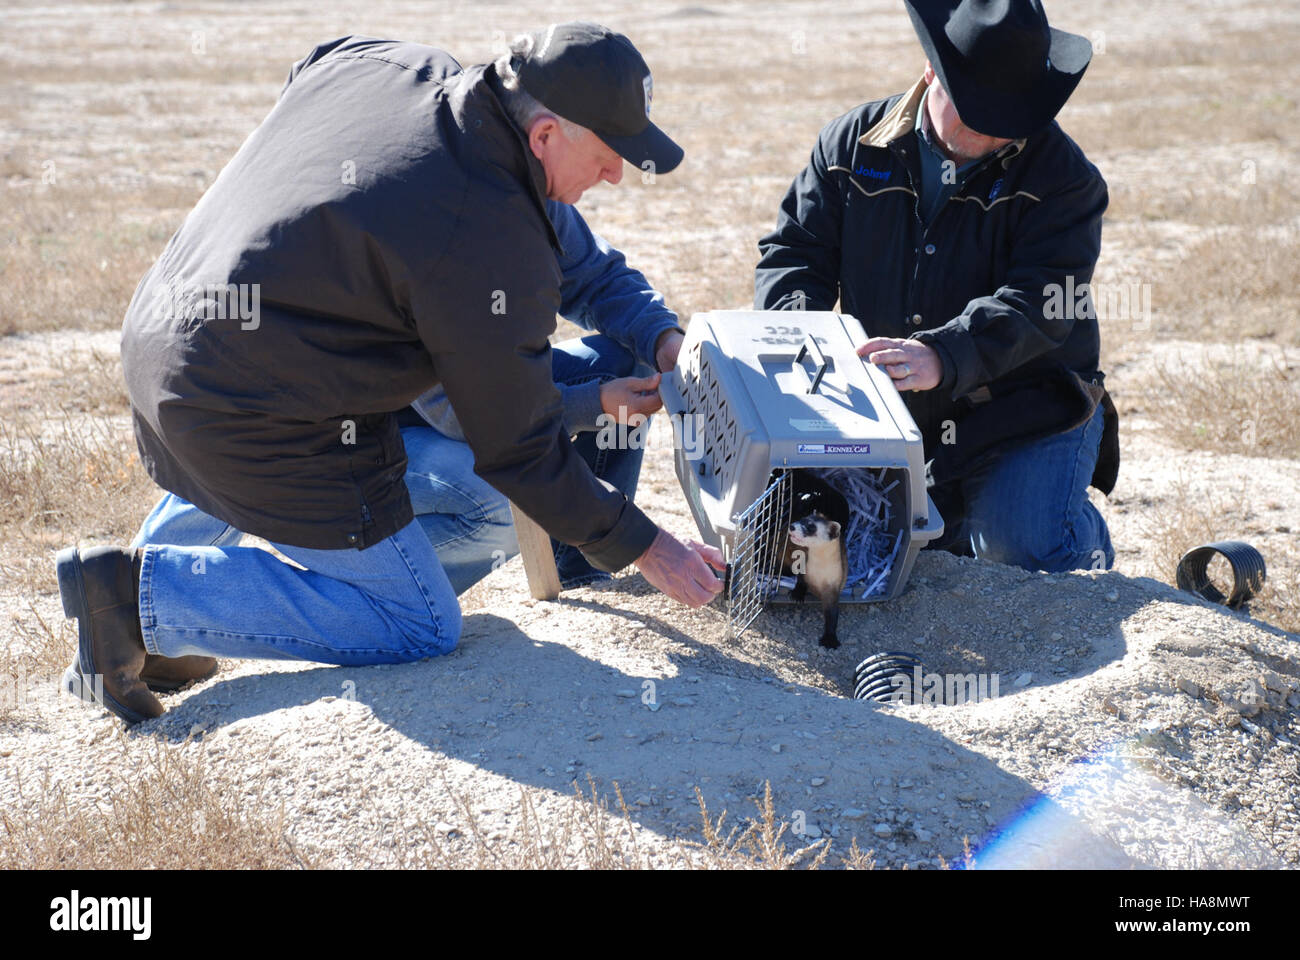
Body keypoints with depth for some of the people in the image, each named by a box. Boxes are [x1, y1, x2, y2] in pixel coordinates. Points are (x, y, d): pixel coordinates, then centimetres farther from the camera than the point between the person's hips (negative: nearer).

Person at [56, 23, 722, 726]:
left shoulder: (369, 60, 2)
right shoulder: (494, 243, -20)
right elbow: (519, 448, -12)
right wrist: (643, 548, -1)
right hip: (260, 425, -9)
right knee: (420, 628, 2)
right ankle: (147, 591, -4)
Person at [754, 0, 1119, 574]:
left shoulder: (1061, 175, -9)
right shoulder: (853, 144, 2)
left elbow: (1037, 306, -21)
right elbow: (793, 252, 4)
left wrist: (942, 358, -39)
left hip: (1025, 412, -4)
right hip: (891, 418, 4)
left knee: (1026, 549, -25)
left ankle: (1084, 537, 12)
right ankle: (949, 518, 19)